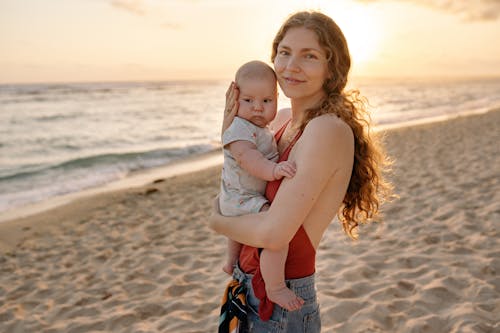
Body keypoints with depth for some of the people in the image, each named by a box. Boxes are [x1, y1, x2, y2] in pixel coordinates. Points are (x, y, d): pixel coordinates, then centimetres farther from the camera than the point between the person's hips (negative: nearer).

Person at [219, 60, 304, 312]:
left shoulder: (261, 130, 13)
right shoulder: (238, 128, -20)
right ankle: (275, 288, -15)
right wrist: (273, 169, -50)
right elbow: (248, 158, -37)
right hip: (244, 201, -11)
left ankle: (231, 262, 60)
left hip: (241, 201, 11)